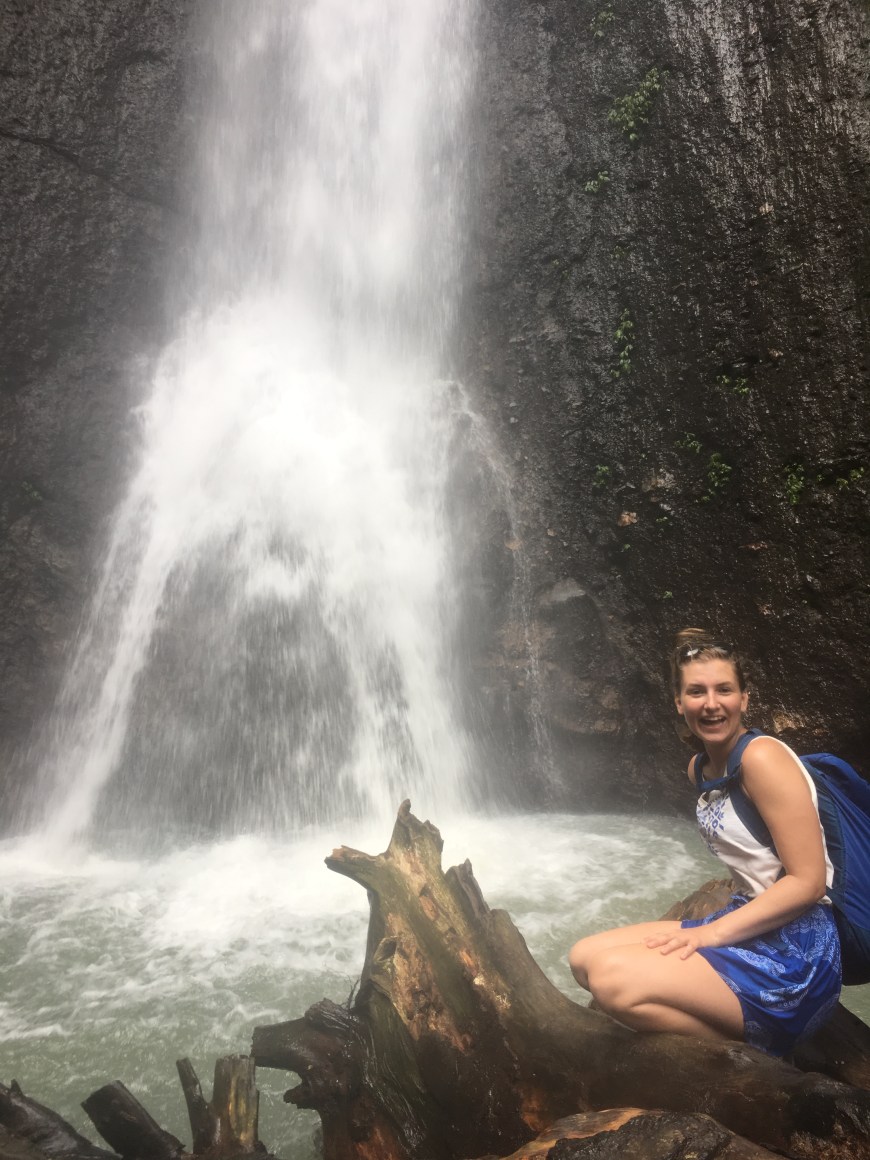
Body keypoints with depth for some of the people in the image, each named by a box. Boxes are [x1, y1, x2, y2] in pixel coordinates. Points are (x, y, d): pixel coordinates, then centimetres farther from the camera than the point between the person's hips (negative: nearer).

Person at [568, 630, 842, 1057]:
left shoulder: (763, 757, -17)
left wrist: (714, 933, -17)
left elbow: (808, 881, -18)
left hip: (793, 951, -8)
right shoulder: (700, 768, 8)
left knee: (611, 977, -23)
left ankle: (754, 1054, -3)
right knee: (583, 957, 3)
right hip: (749, 926, 9)